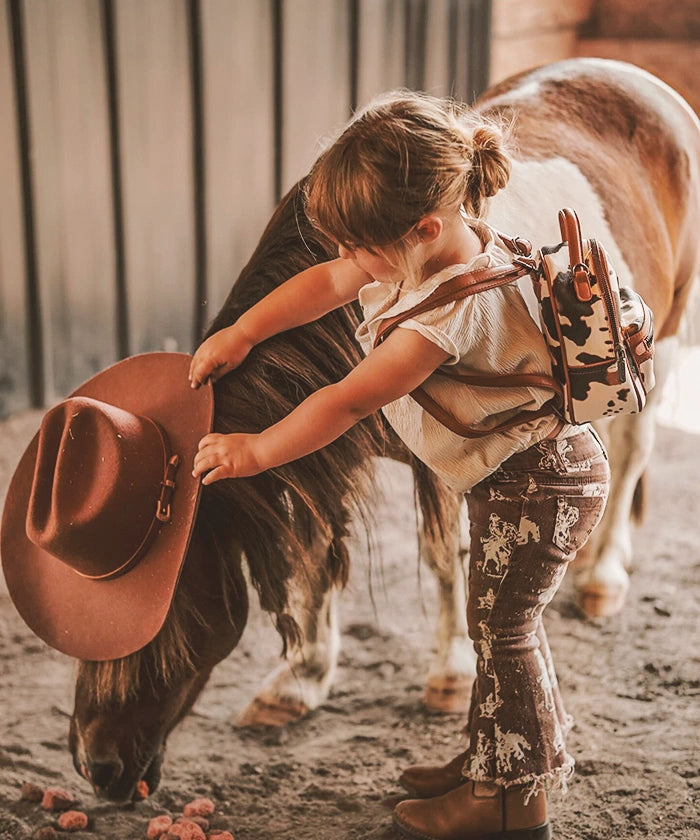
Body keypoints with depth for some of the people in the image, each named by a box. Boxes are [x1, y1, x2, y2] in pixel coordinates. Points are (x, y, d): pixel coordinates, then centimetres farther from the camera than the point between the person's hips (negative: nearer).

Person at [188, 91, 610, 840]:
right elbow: (326, 283, 7)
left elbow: (352, 399, -29)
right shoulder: (436, 245, -6)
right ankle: (498, 756, 37)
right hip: (512, 473, 10)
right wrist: (241, 334, 5)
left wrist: (258, 450, -19)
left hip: (537, 480, -10)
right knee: (500, 621, 20)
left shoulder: (457, 307, -33)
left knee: (502, 628, 3)